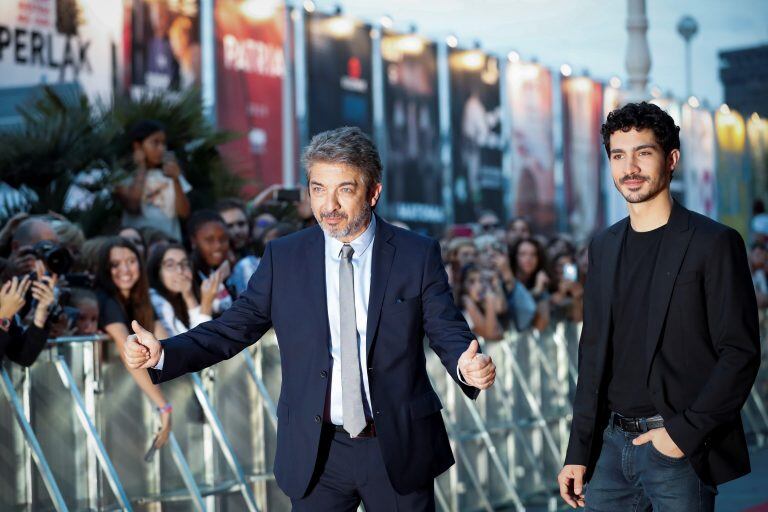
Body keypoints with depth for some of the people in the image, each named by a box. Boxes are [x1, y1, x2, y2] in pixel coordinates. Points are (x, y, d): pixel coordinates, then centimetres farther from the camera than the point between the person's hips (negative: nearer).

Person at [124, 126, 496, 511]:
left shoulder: (418, 256, -3)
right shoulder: (283, 258, 1)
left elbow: (448, 333, -5)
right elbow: (233, 328, 1)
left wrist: (468, 366, -28)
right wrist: (164, 353, -14)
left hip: (398, 450, -1)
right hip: (316, 453, 1)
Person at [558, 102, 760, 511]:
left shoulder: (714, 243, -7)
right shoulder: (604, 247, 11)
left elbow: (741, 353, -10)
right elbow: (593, 355, 13)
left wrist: (687, 431, -16)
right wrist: (578, 453, 9)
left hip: (679, 450, -5)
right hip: (611, 446, 5)